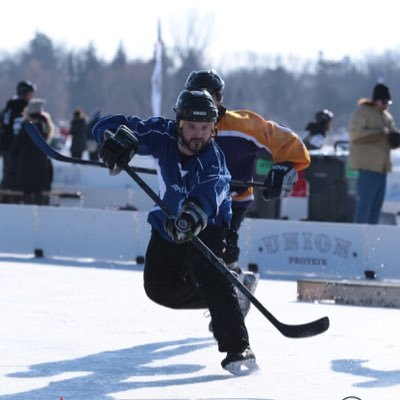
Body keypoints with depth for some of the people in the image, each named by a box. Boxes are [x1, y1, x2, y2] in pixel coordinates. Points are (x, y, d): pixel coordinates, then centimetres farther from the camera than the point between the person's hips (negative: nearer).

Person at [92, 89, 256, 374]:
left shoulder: (212, 160, -33)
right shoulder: (163, 135, -22)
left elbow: (206, 195, -53)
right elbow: (111, 126, -22)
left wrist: (191, 217, -74)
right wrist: (118, 139, -47)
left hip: (207, 225, -5)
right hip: (168, 222, 5)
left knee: (209, 275, -29)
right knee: (160, 288, 1)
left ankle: (237, 348, -31)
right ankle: (216, 298, 26)